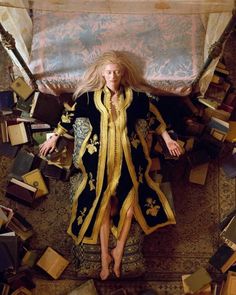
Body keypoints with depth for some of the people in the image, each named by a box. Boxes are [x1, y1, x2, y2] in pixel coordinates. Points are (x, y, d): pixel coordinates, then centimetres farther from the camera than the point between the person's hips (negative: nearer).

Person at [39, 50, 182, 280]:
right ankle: (105, 254, 0)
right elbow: (71, 115, 11)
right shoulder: (91, 96, 1)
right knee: (103, 201, -6)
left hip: (128, 153, 1)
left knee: (129, 198, -9)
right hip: (101, 155, 0)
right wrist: (54, 138, 17)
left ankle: (118, 250, 2)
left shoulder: (135, 96, 1)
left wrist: (168, 139, 15)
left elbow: (153, 116, 13)